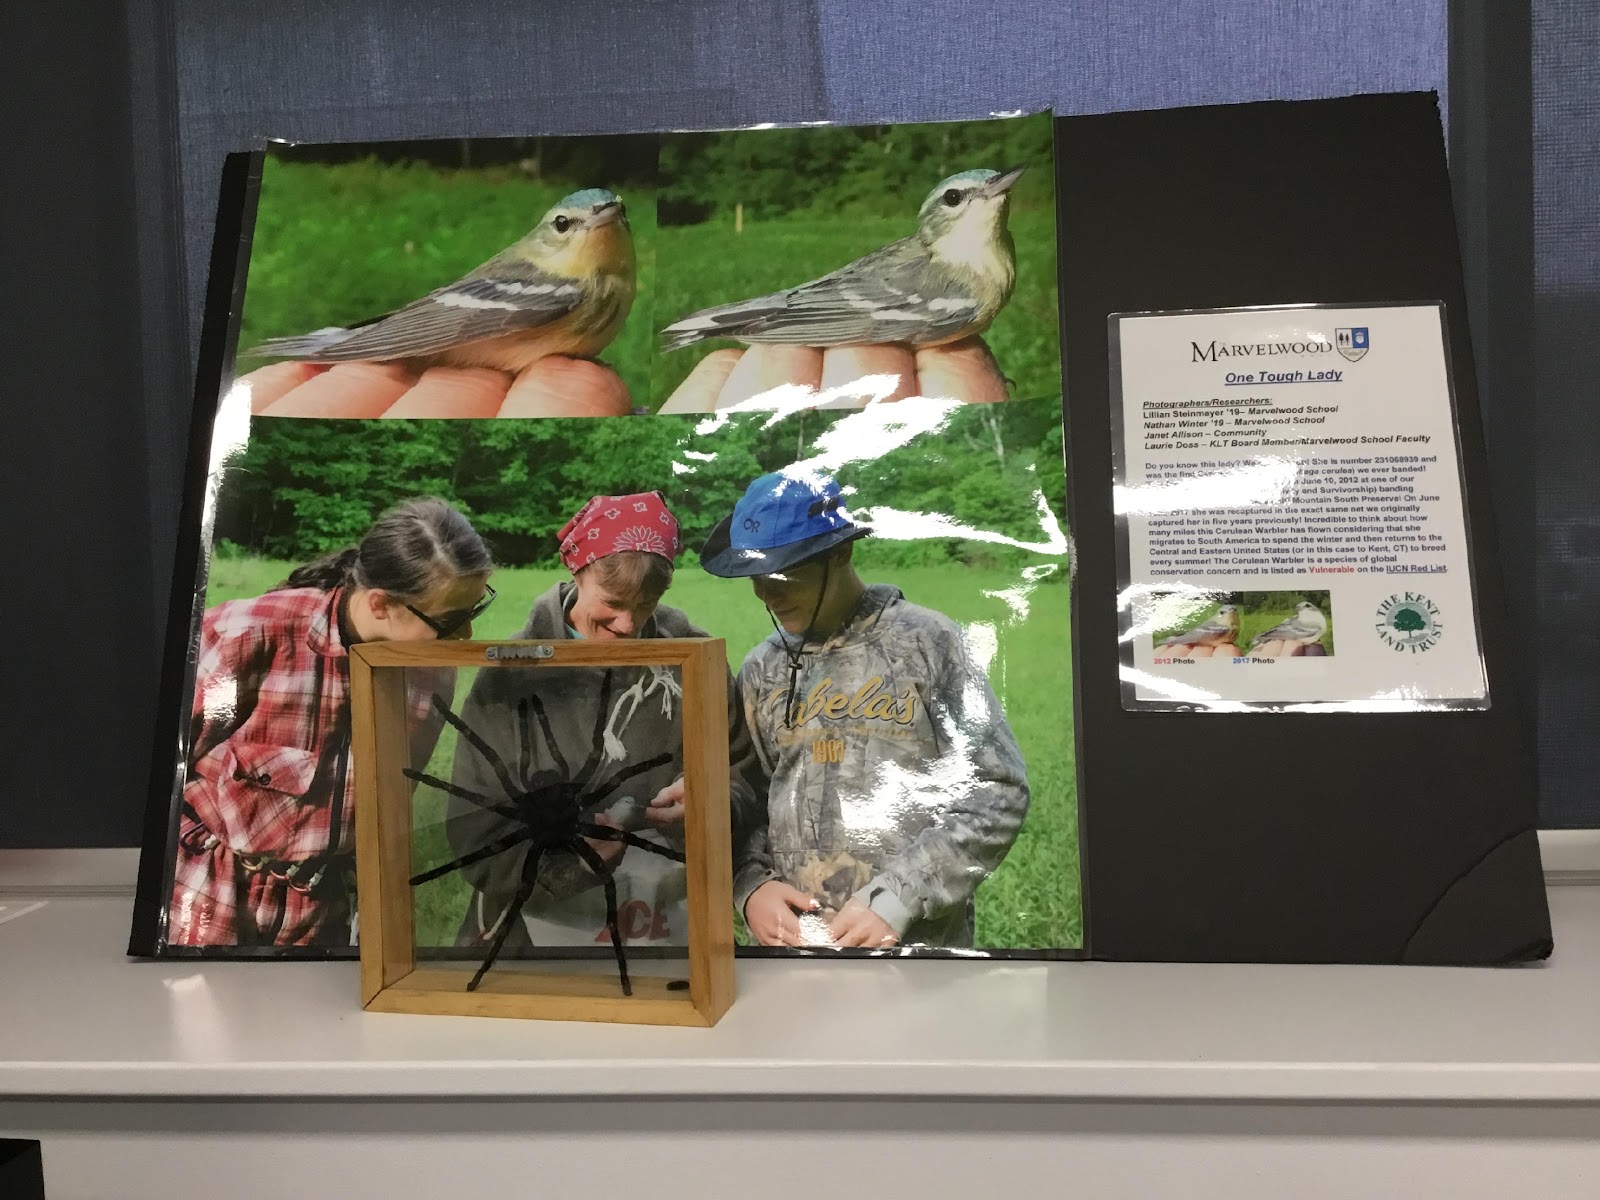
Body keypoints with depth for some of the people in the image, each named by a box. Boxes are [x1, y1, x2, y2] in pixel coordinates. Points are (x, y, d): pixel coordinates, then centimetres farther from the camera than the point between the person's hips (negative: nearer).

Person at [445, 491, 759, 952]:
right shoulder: (513, 673, -9)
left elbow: (742, 773, 5)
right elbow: (476, 837, -9)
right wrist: (565, 853, -26)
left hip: (674, 930, 2)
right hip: (540, 936, -2)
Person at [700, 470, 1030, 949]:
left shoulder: (926, 641, -6)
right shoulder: (760, 672, 6)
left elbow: (997, 793, -9)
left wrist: (895, 903, -15)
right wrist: (752, 885, -9)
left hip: (918, 942, -3)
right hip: (792, 942, 3)